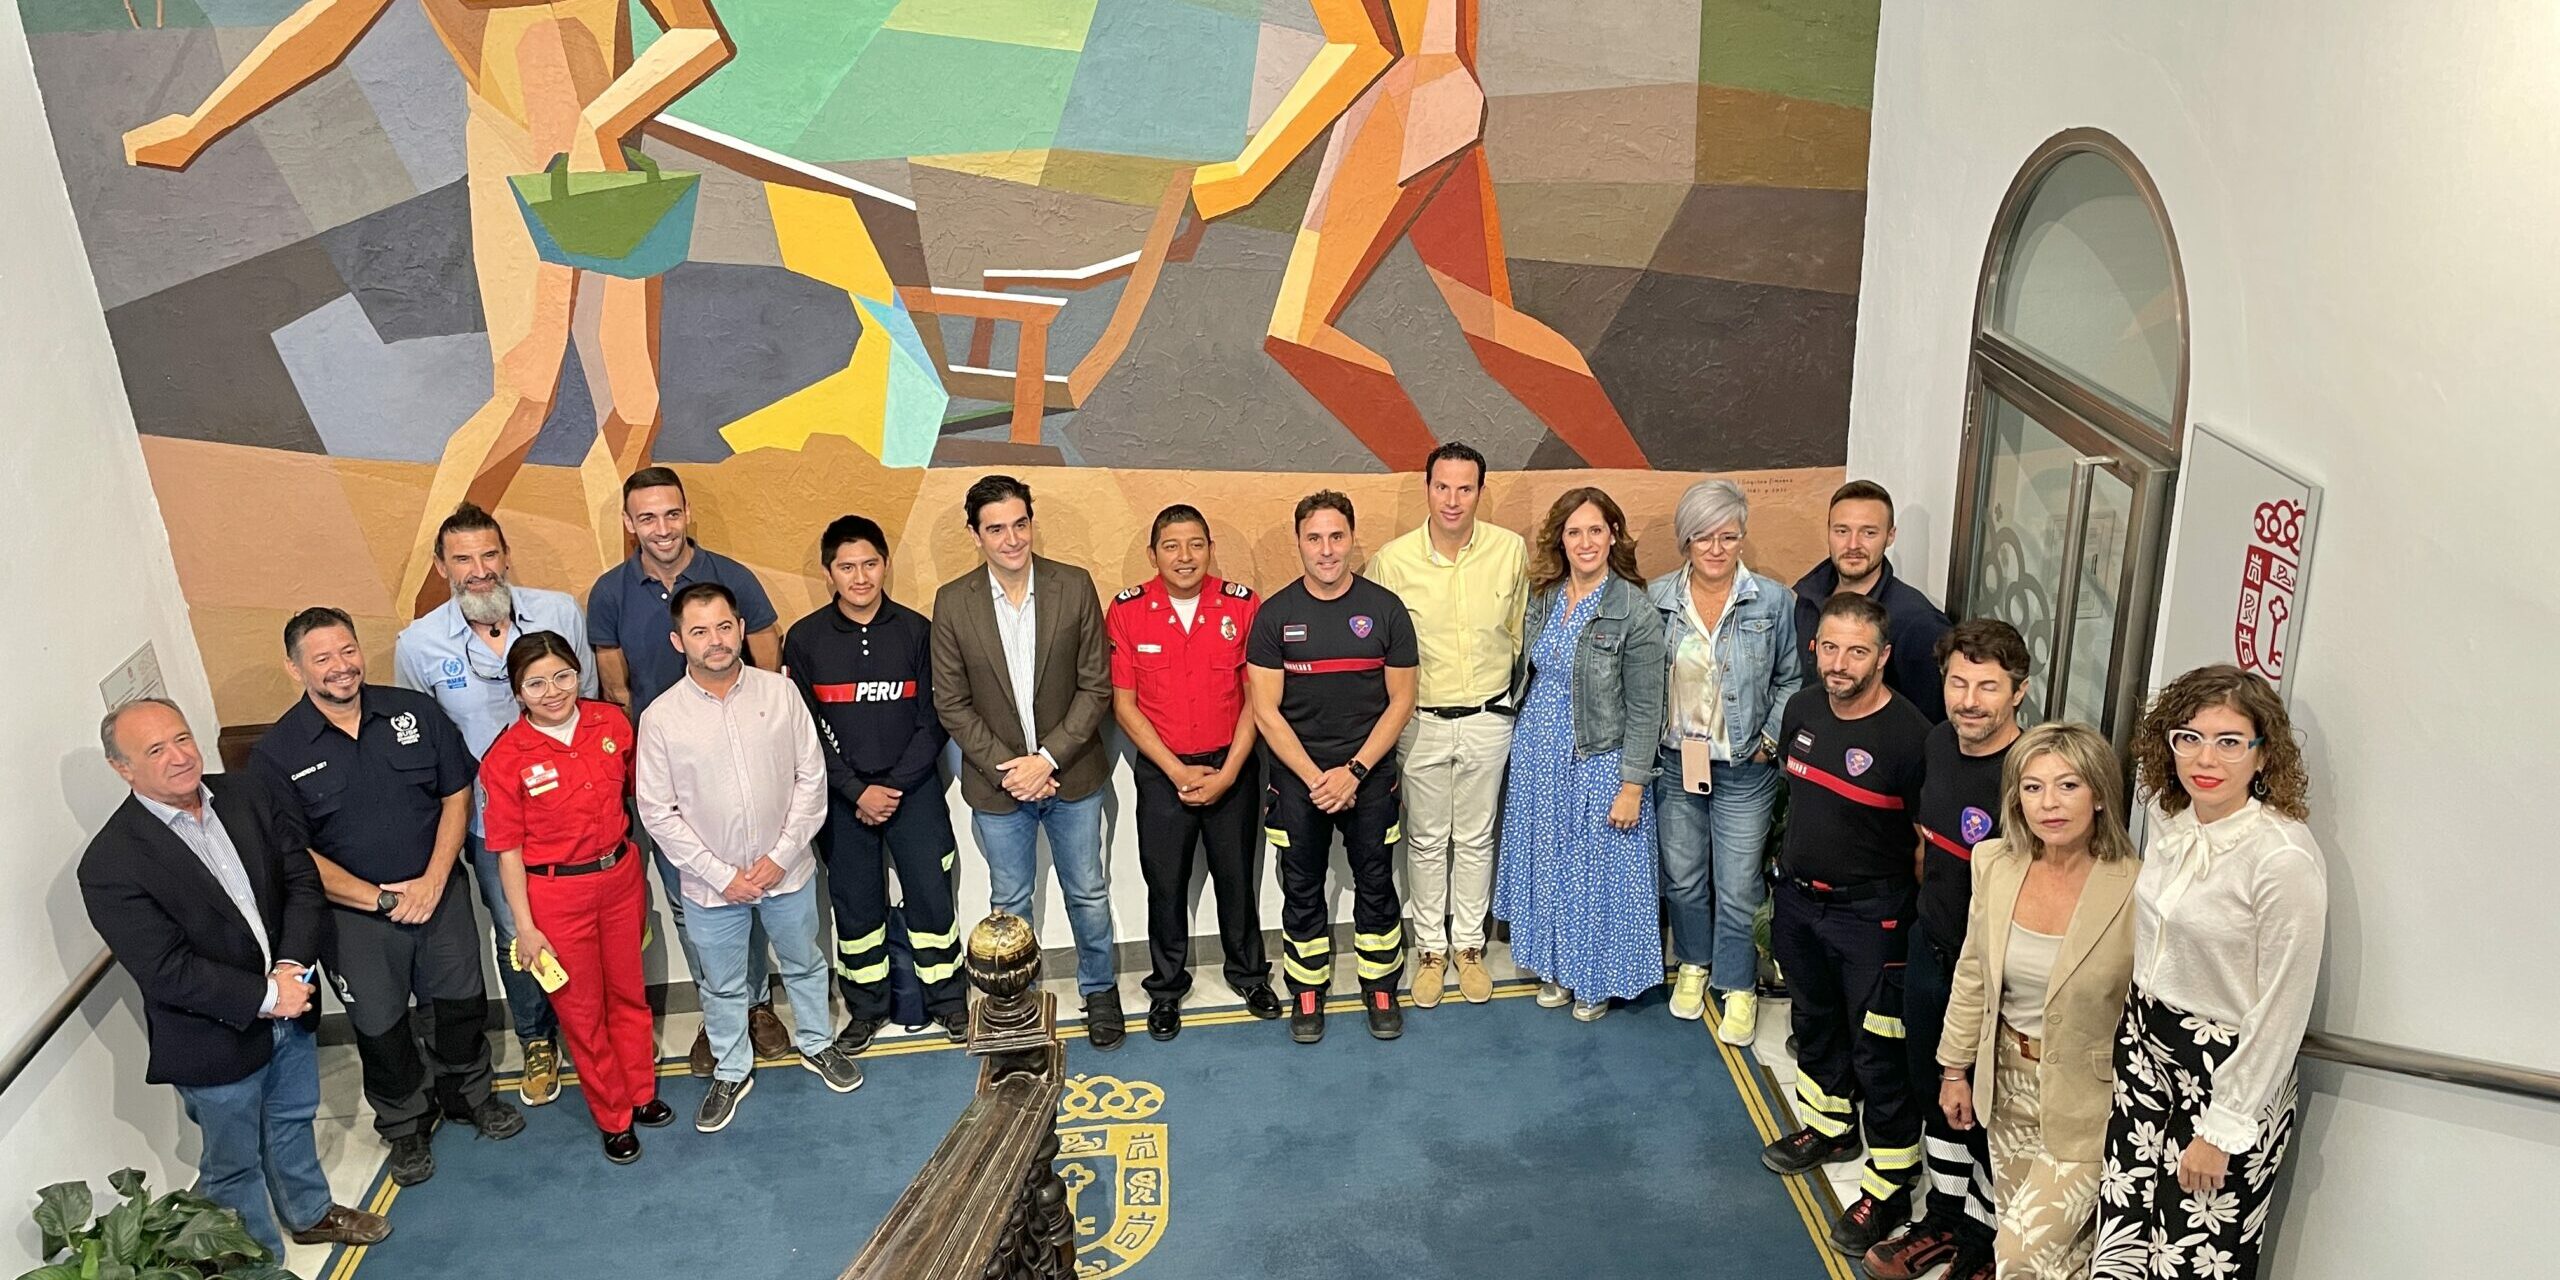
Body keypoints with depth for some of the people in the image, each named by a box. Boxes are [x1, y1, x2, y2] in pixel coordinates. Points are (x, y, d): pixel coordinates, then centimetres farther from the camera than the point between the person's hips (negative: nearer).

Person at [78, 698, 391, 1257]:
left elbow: (301, 880, -4)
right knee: (234, 1163, 16)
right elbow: (165, 971, -23)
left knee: (293, 1121, 28)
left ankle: (311, 1213, 52)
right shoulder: (110, 864, -22)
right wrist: (265, 997, -23)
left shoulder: (246, 797, -5)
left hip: (288, 1006, 5)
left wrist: (292, 966, -18)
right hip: (215, 1039, -5)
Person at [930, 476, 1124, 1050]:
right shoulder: (953, 602, -9)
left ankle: (1099, 991, 37)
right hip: (996, 781, 0)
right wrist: (1006, 766, -13)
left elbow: (1096, 685, -8)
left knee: (1088, 894, 15)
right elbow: (951, 703, -5)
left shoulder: (1074, 586, -10)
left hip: (1070, 772, 0)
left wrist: (1048, 758, -15)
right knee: (1010, 901, 16)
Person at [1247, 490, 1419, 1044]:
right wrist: (1315, 777, -13)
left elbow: (1401, 699, -2)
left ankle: (1380, 987, 26)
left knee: (1376, 884, 9)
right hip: (1296, 775, 0)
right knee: (1302, 889, 10)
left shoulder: (1385, 608, -4)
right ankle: (1307, 990, 26)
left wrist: (1354, 770, -11)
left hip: (1370, 774, 0)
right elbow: (1265, 710, -5)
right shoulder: (1274, 614, -4)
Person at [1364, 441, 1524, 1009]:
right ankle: (1430, 947, 28)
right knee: (1427, 840, 12)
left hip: (1487, 721, 1)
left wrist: (1510, 698, 10)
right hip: (1420, 721, -1)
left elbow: (1519, 634, 6)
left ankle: (1469, 944, 30)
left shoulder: (1511, 550, -8)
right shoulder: (1392, 559, -12)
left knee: (1476, 838, 14)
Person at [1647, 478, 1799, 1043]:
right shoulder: (1657, 598, -3)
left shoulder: (1773, 601, -7)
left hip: (1744, 770, -2)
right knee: (1683, 876, 16)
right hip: (1674, 763, 2)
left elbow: (1791, 679, 3)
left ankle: (1739, 987, 22)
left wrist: (1771, 738, -5)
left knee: (1738, 886, 3)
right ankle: (1693, 965, 38)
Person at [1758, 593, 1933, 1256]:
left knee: (1878, 1052, 2)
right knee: (1814, 1022, 24)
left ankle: (1888, 1187, 16)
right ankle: (1828, 1128, 45)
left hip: (1869, 914, -7)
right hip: (1798, 897, 7)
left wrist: (1919, 922, -12)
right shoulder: (1802, 710, -1)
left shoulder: (1909, 735, -21)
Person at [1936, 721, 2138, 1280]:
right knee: (2029, 1234, 19)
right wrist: (1955, 1068, 11)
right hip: (2009, 1079, 5)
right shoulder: (1993, 863, -6)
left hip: (2087, 1098, -5)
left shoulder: (2134, 890, -21)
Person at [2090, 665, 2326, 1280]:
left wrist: (2222, 1131, -13)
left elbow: (2280, 1011, -18)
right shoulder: (2169, 817, 0)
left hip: (2234, 1075, -6)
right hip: (2146, 1056, 6)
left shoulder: (2285, 858, -22)